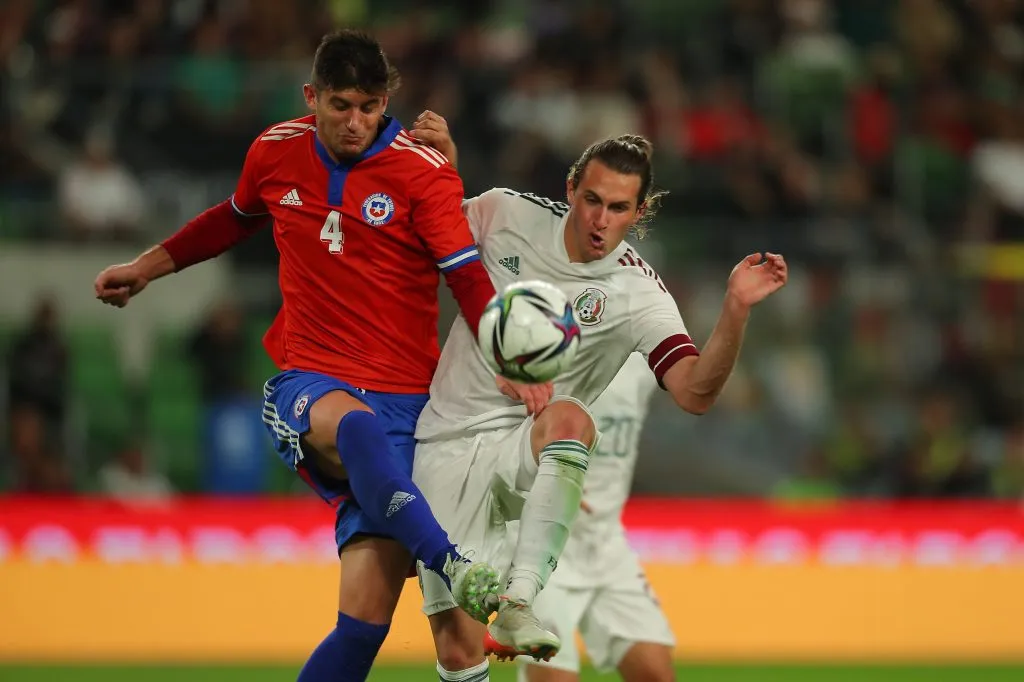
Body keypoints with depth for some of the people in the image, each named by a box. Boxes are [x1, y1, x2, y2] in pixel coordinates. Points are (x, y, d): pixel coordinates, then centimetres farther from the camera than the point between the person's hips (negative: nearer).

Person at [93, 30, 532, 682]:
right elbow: (237, 217, 30)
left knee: (366, 615, -16)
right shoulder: (277, 152, 8)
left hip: (403, 401, -1)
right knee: (355, 427, -40)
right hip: (309, 383, 1)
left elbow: (470, 281, -12)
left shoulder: (423, 170, -4)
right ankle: (451, 566, -55)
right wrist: (148, 266, 36)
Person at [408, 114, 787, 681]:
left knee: (569, 417, -40)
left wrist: (735, 310, -34)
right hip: (446, 445, 1)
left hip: (526, 448, -1)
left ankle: (517, 605, -44)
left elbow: (695, 393, -20)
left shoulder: (638, 294, -8)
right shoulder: (505, 213, -2)